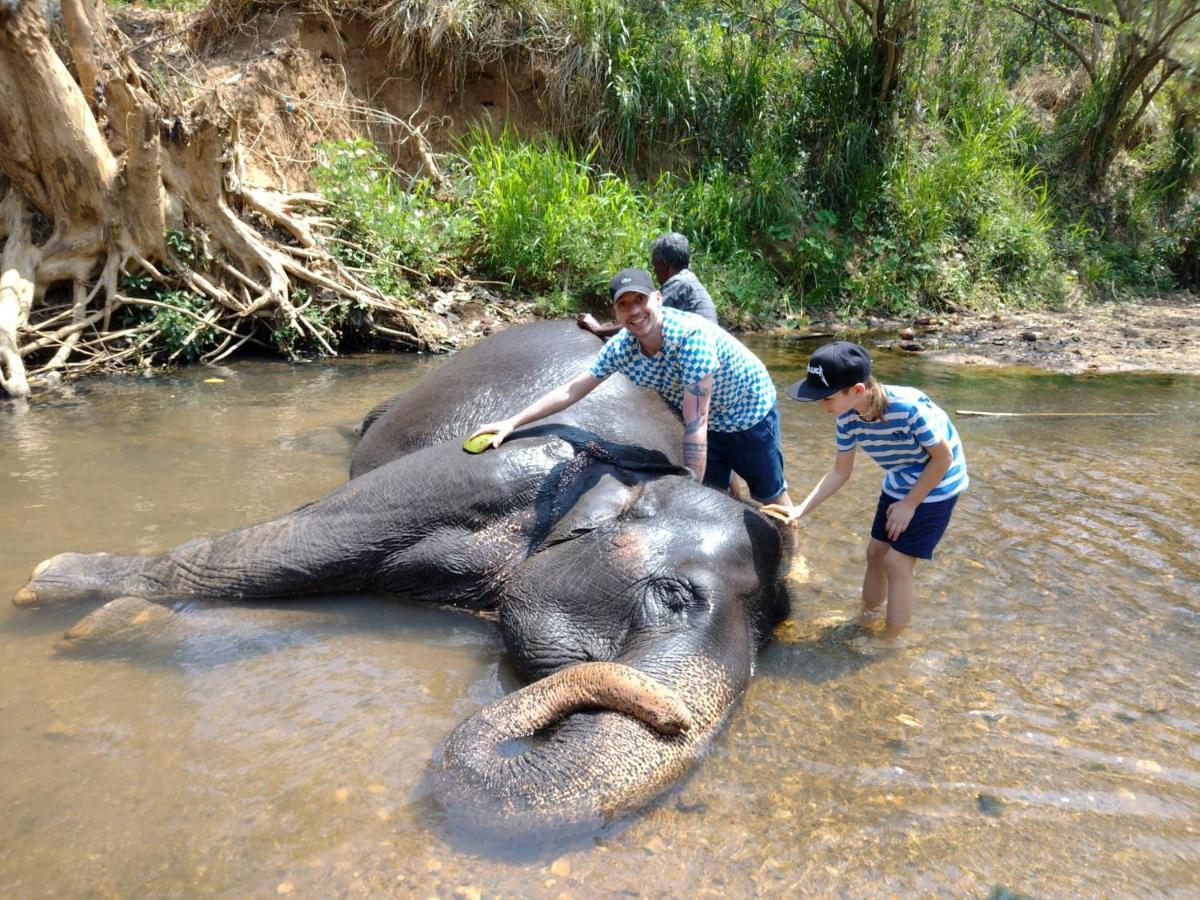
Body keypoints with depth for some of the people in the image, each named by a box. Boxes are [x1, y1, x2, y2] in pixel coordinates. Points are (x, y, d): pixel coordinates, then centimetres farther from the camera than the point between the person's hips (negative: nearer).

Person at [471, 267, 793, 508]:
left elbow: (694, 424, -39)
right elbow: (571, 390, -11)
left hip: (747, 412, -5)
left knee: (770, 497, 11)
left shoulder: (690, 335, -38)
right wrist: (512, 422, -16)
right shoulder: (621, 347, -19)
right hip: (708, 424, 5)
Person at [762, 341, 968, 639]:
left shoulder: (909, 406, -36)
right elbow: (840, 471, -4)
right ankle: (866, 621, 31)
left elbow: (943, 459, -22)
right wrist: (801, 510, -13)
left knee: (897, 562, -5)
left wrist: (909, 505, -16)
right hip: (898, 485, 6)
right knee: (875, 553, 10)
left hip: (936, 486, -6)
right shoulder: (847, 418, -16)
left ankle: (890, 642, 10)